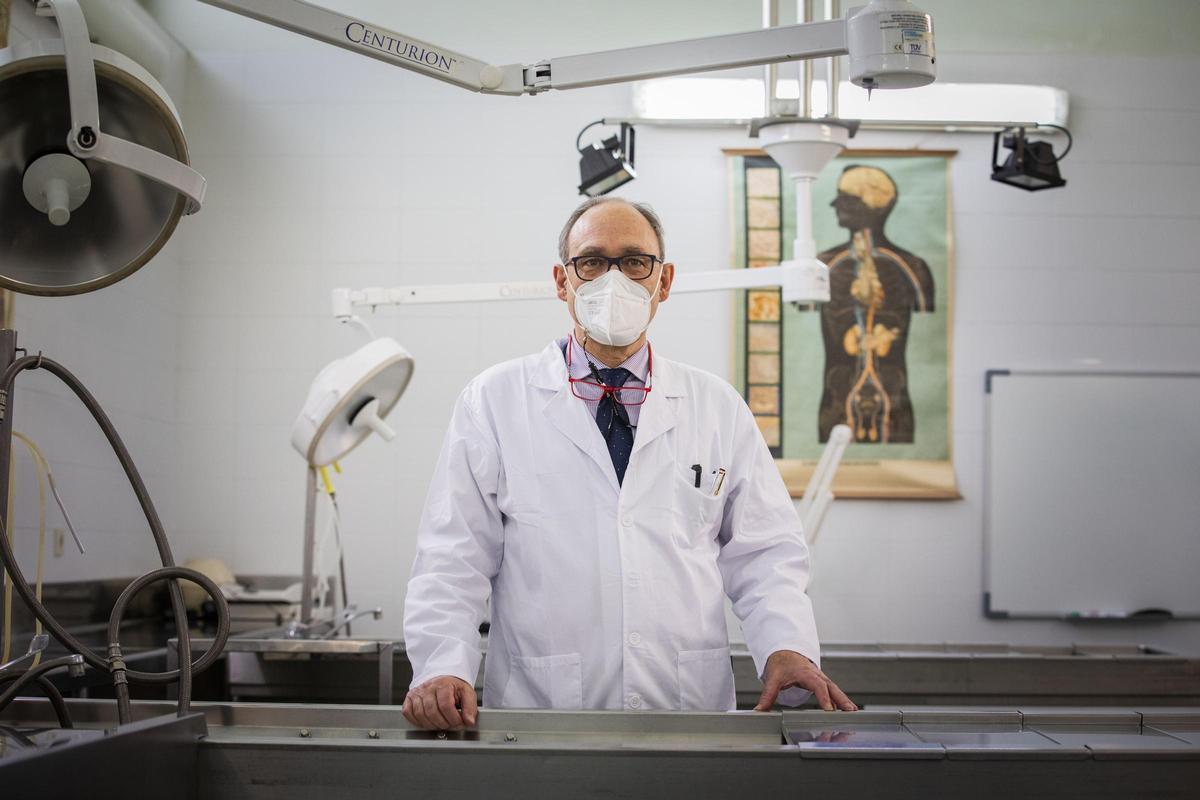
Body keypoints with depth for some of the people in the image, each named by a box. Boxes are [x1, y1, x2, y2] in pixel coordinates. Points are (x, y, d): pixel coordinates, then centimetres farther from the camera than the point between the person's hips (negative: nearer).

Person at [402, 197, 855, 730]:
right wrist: (442, 668, -13)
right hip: (540, 715, -2)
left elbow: (762, 552, 13)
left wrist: (788, 647, -5)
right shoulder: (493, 402, 7)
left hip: (691, 711, 3)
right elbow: (452, 558, 3)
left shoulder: (719, 408, 13)